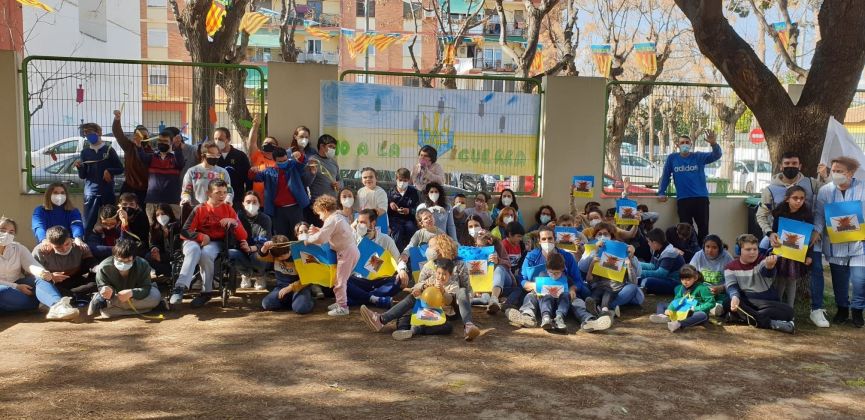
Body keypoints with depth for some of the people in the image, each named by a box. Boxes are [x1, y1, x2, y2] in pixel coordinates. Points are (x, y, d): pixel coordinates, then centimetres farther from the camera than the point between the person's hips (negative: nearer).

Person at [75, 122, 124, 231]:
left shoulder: (108, 150, 2)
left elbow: (120, 169, 6)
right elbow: (82, 176, 8)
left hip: (107, 192, -1)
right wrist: (79, 167, -11)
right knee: (88, 224, -4)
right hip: (90, 193, 1)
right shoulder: (85, 152, 7)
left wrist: (109, 171, -11)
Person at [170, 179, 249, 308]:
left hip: (216, 243, 0)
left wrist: (234, 222, -17)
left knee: (205, 254, -35)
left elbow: (242, 234, 2)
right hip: (195, 241, 0)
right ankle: (180, 287, -43)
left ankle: (206, 291, -19)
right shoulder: (199, 209, -1)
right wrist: (201, 236, -20)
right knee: (194, 250, -37)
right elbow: (184, 232, -4)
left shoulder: (228, 209, 5)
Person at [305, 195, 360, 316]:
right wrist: (318, 231, 17)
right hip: (352, 251, 10)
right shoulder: (338, 217, 16)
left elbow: (320, 238, -22)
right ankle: (341, 302, 30)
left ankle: (342, 307, 7)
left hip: (346, 253, -10)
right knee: (341, 279, 20)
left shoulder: (331, 220, -15)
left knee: (339, 281, 0)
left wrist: (308, 240, -6)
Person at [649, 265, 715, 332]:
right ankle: (663, 316, -31)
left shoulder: (701, 288, -11)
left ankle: (679, 324, -61)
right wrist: (669, 309, -21)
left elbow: (711, 302, -17)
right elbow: (676, 300, -1)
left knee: (703, 315, -41)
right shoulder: (682, 288, 7)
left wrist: (695, 309, -26)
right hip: (681, 311, 6)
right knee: (660, 304, 4)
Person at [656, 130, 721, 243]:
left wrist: (713, 144, -30)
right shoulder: (672, 158, 5)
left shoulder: (699, 156, 3)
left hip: (701, 198, 0)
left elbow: (716, 155, -10)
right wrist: (661, 193, 4)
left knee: (703, 228, 5)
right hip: (682, 199, 0)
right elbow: (665, 176, 9)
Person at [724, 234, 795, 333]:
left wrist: (769, 266, -54)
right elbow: (731, 286, -13)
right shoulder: (731, 268, 2)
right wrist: (735, 297, -39)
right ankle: (770, 323, -39)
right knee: (728, 303, -33)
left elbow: (767, 273, -26)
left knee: (788, 311, -26)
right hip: (745, 303, -1)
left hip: (767, 303, 1)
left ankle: (747, 316, -33)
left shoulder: (763, 261, -2)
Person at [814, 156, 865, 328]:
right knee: (839, 280, 12)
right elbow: (819, 214, 1)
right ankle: (842, 308, 31)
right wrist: (817, 230, -14)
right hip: (835, 244, 2)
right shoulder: (825, 190, 2)